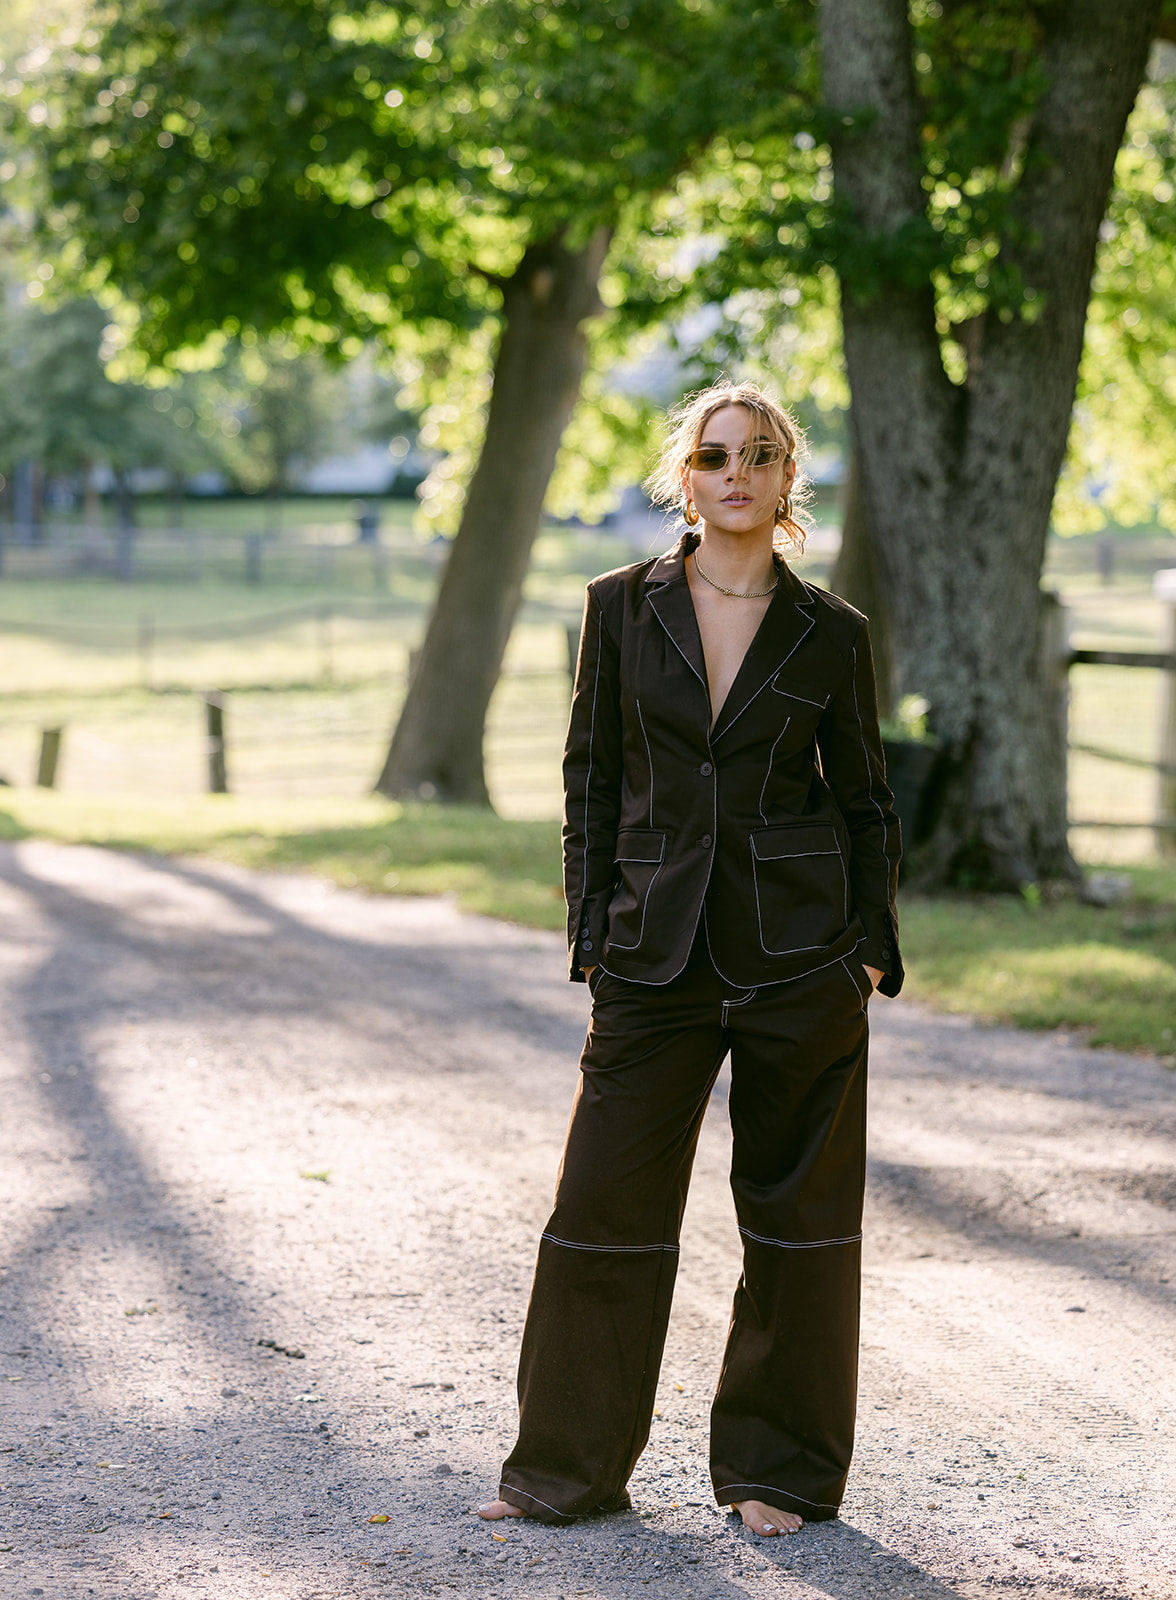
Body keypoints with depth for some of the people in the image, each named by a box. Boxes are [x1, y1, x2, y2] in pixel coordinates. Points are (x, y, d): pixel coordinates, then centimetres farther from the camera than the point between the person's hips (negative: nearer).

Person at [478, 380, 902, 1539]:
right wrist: (593, 932, 1)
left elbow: (863, 803, 9)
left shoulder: (829, 633, 2)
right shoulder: (623, 607, 3)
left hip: (799, 956, -1)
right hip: (656, 955, 1)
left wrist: (872, 953, 2)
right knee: (605, 1201, 1)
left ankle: (778, 1469, 18)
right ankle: (569, 1470, 13)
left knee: (797, 1214, 5)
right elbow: (590, 778, 7)